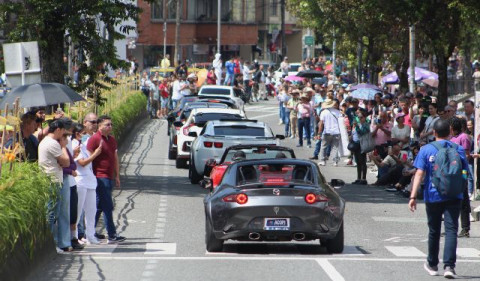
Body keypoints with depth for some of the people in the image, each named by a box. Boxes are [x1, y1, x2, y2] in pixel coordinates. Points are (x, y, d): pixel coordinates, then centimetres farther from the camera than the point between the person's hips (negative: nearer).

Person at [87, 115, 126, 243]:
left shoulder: (112, 139, 16)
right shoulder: (94, 139, -9)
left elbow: (115, 158, 24)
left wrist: (117, 176, 21)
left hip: (109, 178, 8)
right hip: (100, 178, -8)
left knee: (99, 207, 11)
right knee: (108, 207, -9)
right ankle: (112, 235, -8)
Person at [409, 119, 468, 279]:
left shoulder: (426, 150, -2)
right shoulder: (458, 149, 3)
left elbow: (419, 173, -9)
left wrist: (413, 196, -12)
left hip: (433, 196, 0)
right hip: (454, 197, 0)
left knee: (434, 231, 15)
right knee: (451, 230, -5)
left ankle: (432, 265, 29)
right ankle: (449, 266, -20)